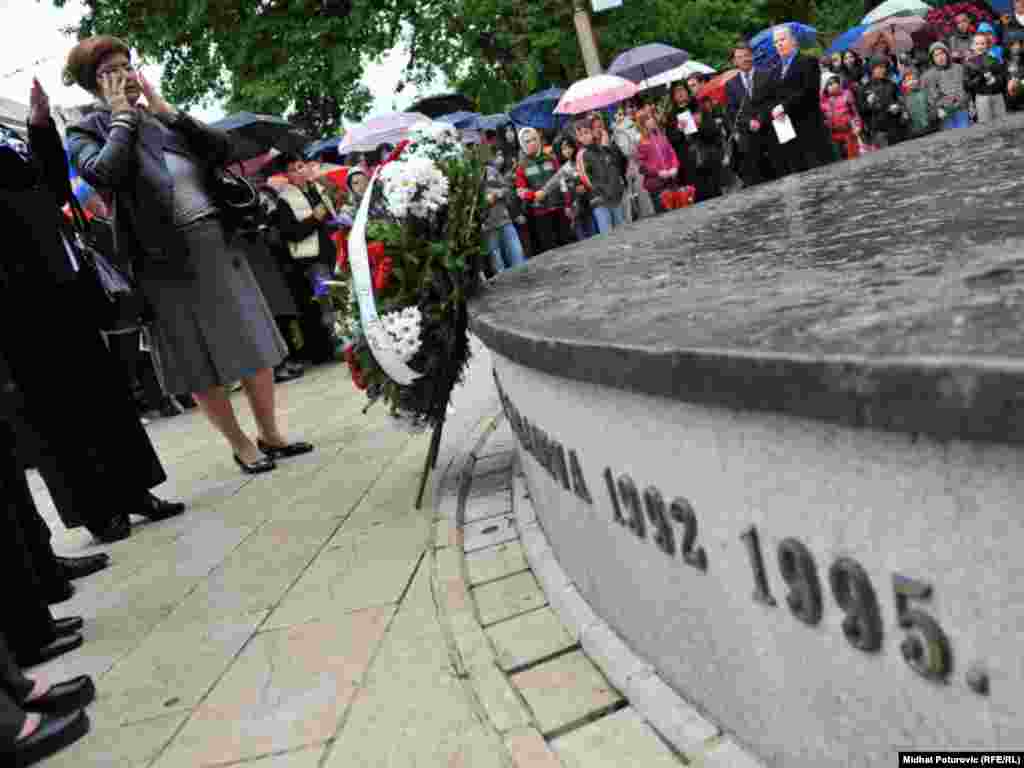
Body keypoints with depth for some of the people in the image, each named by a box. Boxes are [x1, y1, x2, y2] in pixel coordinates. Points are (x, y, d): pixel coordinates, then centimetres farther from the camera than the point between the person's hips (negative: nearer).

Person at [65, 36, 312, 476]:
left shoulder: (168, 119, 14)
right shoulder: (88, 132, 2)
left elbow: (223, 150, 0)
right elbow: (104, 173, -20)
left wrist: (165, 109, -2)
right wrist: (121, 116, -8)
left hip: (219, 246, 4)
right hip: (167, 260, -4)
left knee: (255, 349, 8)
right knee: (201, 367, 4)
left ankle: (270, 435, 23)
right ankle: (241, 446, 19)